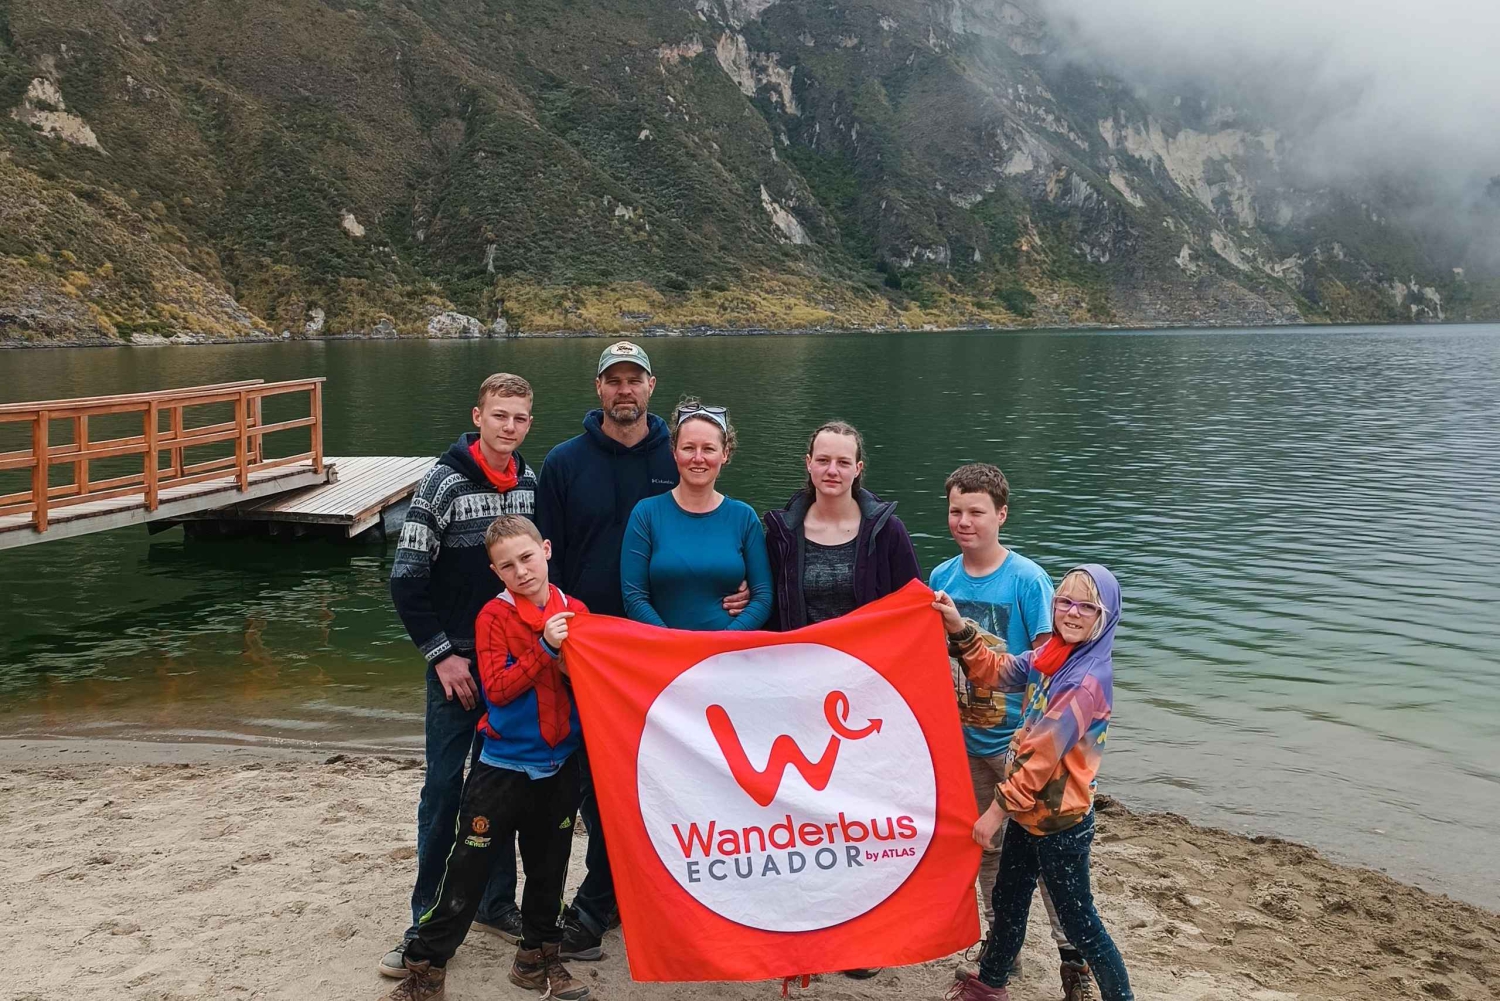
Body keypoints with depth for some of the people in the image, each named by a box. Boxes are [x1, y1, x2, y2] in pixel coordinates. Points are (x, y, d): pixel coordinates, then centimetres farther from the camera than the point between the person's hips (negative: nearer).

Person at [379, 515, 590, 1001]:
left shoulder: (576, 611, -1)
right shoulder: (494, 617, -10)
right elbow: (497, 689, -17)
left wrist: (572, 665, -16)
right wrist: (544, 649, -26)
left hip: (560, 766, 3)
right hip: (502, 766, -3)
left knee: (548, 868, 16)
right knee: (468, 870, 1)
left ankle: (538, 957, 33)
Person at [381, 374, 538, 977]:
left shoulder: (532, 484, 4)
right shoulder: (444, 485, -11)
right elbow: (406, 580, -11)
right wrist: (441, 654, -12)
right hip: (458, 663, -4)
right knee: (444, 786, 0)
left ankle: (496, 903, 26)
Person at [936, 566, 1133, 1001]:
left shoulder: (1090, 677, -24)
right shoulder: (1050, 656, 1)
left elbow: (1045, 752, -24)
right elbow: (994, 672, 11)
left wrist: (999, 807, -19)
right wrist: (960, 630, -4)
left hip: (1061, 820, -9)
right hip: (1029, 810, 9)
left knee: (1077, 920, 4)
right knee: (1007, 899, 24)